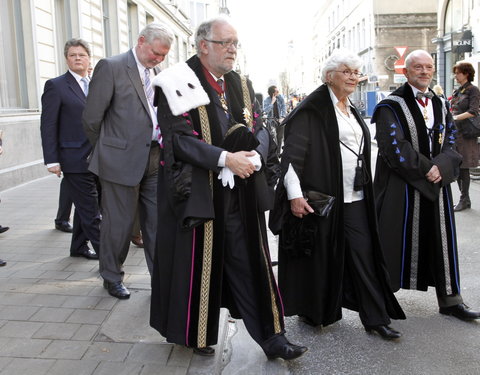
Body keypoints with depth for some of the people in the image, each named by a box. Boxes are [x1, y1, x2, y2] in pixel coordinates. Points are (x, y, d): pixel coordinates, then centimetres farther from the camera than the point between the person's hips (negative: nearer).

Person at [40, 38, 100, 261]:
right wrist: (52, 160, -13)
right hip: (75, 159, -6)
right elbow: (48, 126, -8)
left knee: (84, 206, 16)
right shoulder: (56, 86, -4)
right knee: (90, 209, -4)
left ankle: (79, 247, 30)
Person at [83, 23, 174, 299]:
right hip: (123, 160, -5)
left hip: (155, 159, 6)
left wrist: (162, 143, 6)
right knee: (119, 223, 6)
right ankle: (112, 277, 26)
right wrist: (107, 150, 3)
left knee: (157, 222, 10)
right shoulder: (111, 67, -7)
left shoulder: (157, 74, 13)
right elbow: (92, 118, -7)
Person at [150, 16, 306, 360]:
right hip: (198, 191, -4)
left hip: (242, 192, 5)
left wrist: (253, 157, -14)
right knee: (198, 263, 6)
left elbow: (260, 131, 8)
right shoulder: (180, 83, -5)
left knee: (252, 263, 7)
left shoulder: (242, 85, 12)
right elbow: (178, 138, -14)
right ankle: (196, 334, 26)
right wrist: (225, 158, -23)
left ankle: (271, 337, 16)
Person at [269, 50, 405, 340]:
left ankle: (376, 318, 14)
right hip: (321, 198, -6)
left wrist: (365, 189, 21)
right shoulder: (313, 109, -7)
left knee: (363, 255, 6)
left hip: (354, 198, 7)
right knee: (319, 255, 5)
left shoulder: (352, 110, 16)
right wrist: (295, 194, -22)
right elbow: (292, 152, -14)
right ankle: (312, 312, 25)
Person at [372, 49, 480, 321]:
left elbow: (450, 141, 8)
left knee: (442, 240, 10)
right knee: (398, 241, 1)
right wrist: (425, 169, -15)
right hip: (402, 187, -5)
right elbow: (394, 147, -15)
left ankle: (449, 298, 21)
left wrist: (441, 166, -12)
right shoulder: (392, 106, -7)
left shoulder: (440, 105, 12)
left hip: (437, 184, 6)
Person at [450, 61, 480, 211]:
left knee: (463, 167, -5)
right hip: (454, 131, 7)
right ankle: (465, 199, 15)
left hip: (465, 133, -7)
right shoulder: (457, 91, 17)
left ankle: (464, 200, 3)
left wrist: (455, 117, -22)